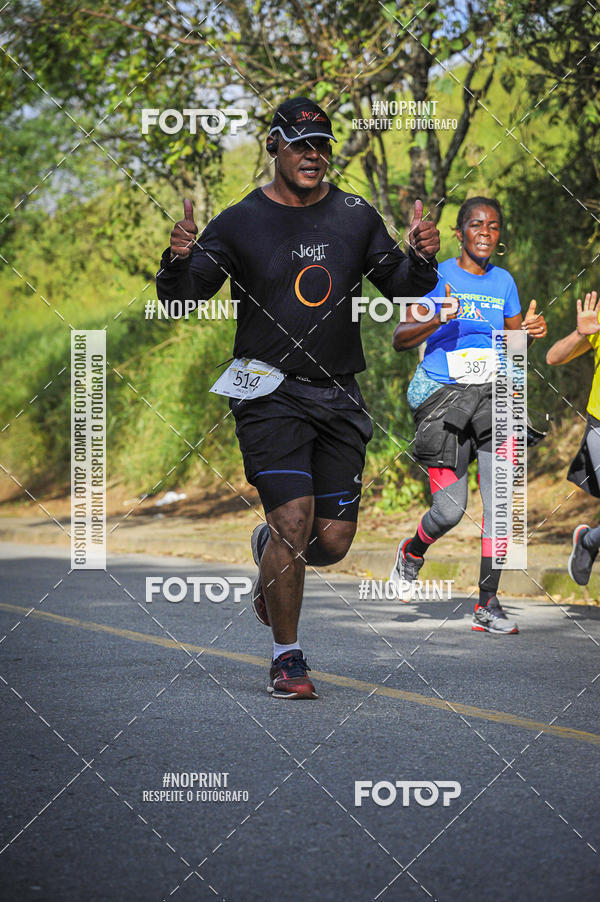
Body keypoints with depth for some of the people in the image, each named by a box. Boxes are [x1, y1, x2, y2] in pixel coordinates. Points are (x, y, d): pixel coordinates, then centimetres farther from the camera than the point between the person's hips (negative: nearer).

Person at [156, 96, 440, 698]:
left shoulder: (356, 218, 8)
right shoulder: (239, 224, -2)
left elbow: (402, 288, 16)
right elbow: (180, 300, -4)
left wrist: (421, 259, -5)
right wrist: (178, 259, -25)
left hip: (338, 397, 4)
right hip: (268, 394, -4)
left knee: (333, 540, 1)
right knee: (294, 518, -16)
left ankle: (269, 550, 38)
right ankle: (286, 658, 1)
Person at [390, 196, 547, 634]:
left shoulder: (504, 282, 11)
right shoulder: (437, 277, -3)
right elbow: (400, 339, -8)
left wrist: (531, 332, 0)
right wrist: (438, 320, -26)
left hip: (493, 395, 4)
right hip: (442, 395, -4)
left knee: (501, 499, -11)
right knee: (450, 510, -7)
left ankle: (488, 605, -6)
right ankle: (412, 552, 28)